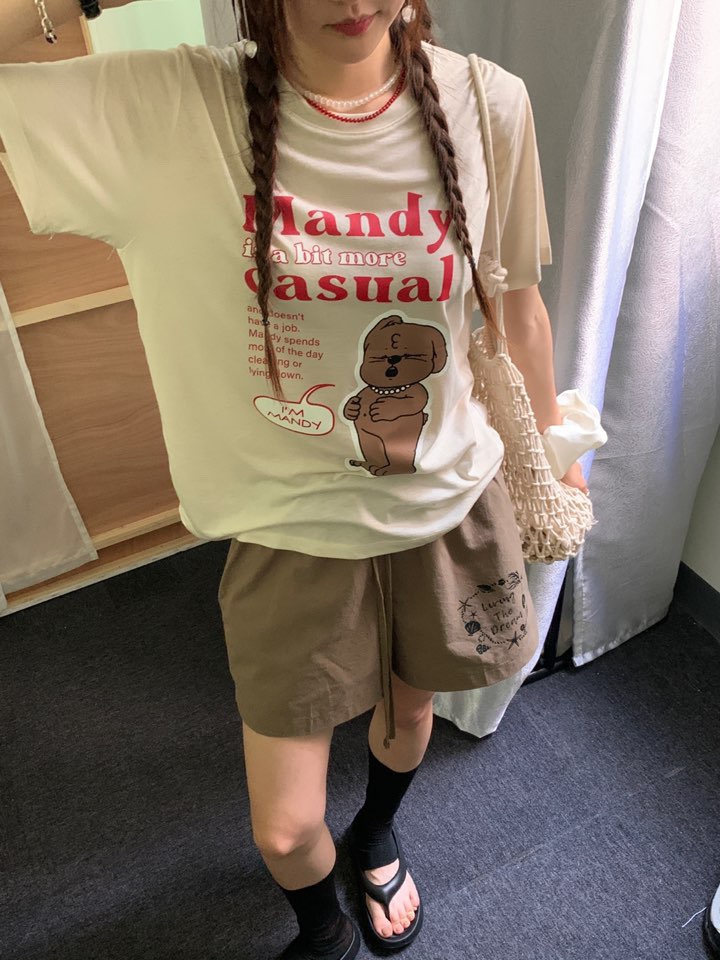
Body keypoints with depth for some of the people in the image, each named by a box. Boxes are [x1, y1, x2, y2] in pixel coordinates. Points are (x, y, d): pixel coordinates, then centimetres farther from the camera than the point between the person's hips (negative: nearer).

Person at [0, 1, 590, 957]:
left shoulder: (487, 105, -11)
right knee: (285, 833, 12)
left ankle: (379, 832, 68)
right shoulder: (166, 112, -16)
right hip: (292, 531, -1)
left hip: (452, 504, 2)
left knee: (411, 704, 28)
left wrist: (552, 442, 13)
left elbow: (515, 298, 3)